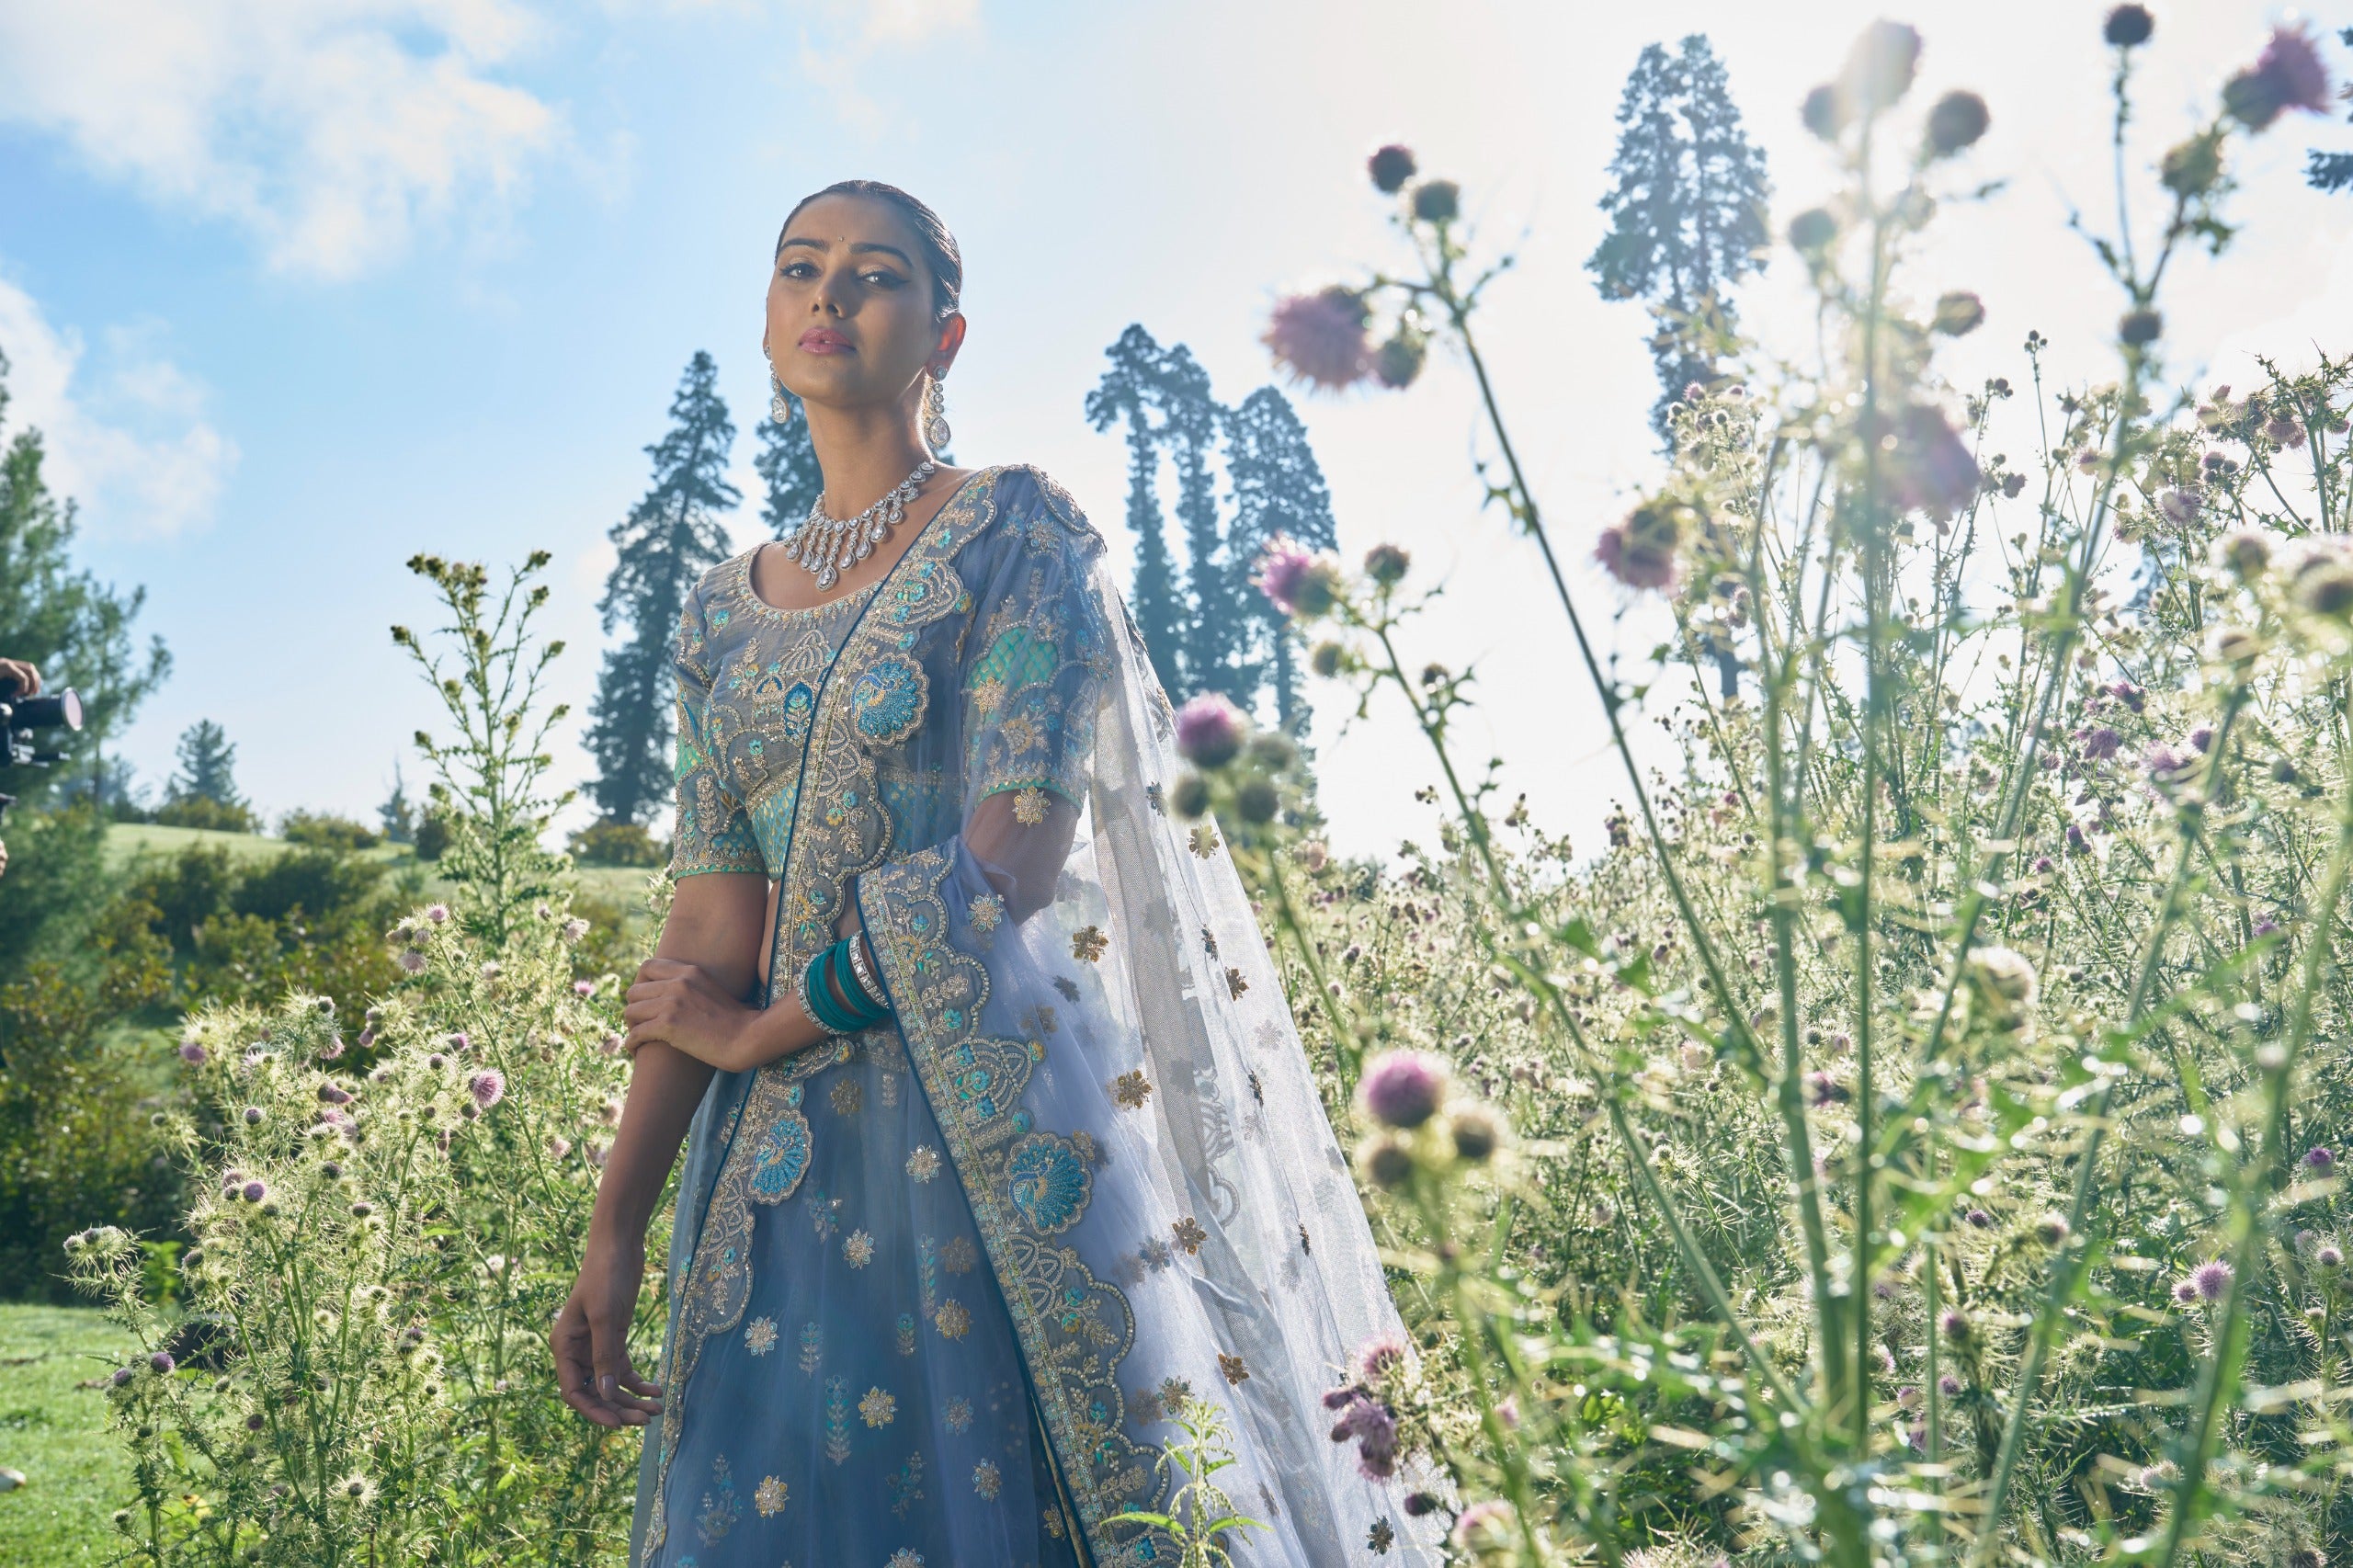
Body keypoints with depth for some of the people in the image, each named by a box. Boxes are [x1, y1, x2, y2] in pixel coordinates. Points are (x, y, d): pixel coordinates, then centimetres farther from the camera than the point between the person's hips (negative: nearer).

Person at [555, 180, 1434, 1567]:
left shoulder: (1016, 530, -2)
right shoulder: (727, 615, 13)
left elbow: (1021, 848, -13)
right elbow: (713, 928, 7)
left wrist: (766, 1029, -7)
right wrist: (618, 1227, -1)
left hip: (993, 1129, -4)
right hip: (786, 1164, 5)